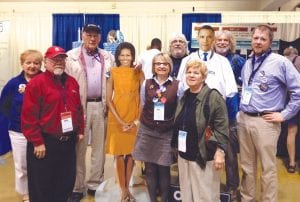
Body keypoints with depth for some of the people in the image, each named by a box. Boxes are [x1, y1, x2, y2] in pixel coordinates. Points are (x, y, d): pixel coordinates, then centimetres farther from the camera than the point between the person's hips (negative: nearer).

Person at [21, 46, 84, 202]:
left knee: (67, 181, 16)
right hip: (45, 143, -6)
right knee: (42, 185, 8)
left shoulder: (71, 82, 10)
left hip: (68, 142, 6)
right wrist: (37, 142, -16)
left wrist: (80, 130, 12)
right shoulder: (36, 83, -11)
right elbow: (29, 116, -15)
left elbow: (78, 108, 16)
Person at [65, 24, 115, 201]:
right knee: (79, 149, 6)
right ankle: (77, 187, 18)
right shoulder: (71, 56, 1)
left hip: (101, 106, 3)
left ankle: (95, 184, 24)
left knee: (99, 147, 10)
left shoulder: (108, 58, 10)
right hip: (79, 107, -2)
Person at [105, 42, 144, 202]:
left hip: (134, 119, 1)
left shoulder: (139, 73, 1)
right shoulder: (113, 72, -2)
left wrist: (137, 119, -7)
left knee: (131, 153, 8)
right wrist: (120, 121, -11)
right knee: (119, 154, 4)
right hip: (116, 119, -1)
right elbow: (108, 99, -4)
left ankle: (127, 188, 25)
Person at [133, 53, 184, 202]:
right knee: (150, 169, 10)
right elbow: (142, 107, 12)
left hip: (167, 133, -2)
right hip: (147, 132, 2)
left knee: (164, 169, 5)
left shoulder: (177, 86, -3)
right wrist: (146, 121, 9)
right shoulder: (146, 84, 4)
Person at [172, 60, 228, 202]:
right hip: (184, 155, 7)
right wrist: (177, 147, 19)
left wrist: (220, 151, -19)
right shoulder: (184, 97, 10)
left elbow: (222, 127, -15)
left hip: (205, 157, -7)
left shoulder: (213, 97, -11)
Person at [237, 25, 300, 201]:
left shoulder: (280, 62, -7)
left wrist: (285, 114, -9)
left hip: (265, 122, -6)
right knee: (247, 166, 16)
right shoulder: (247, 63, 13)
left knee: (268, 168, 5)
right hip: (243, 119, 6)